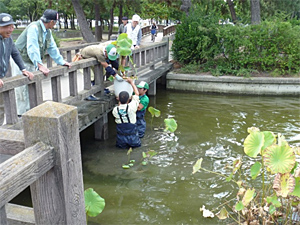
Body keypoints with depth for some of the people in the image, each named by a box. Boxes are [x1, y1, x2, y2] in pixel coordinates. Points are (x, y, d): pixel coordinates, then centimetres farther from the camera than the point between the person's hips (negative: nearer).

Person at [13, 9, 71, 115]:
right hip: (21, 61, -9)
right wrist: (40, 65, -37)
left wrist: (61, 61, 12)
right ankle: (21, 115, 1)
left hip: (32, 63, 9)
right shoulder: (34, 28, -22)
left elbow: (52, 48, 15)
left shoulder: (48, 32, 7)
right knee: (22, 89, -7)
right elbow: (32, 48, -31)